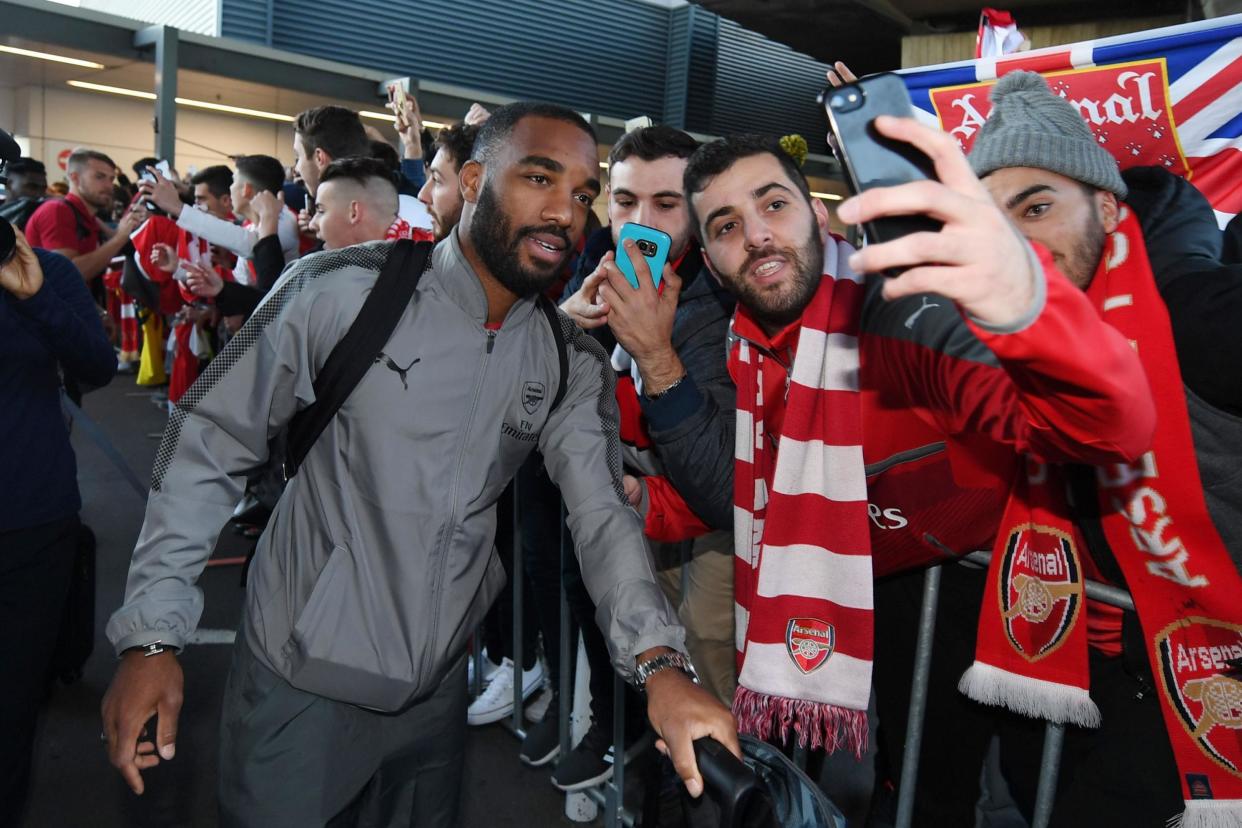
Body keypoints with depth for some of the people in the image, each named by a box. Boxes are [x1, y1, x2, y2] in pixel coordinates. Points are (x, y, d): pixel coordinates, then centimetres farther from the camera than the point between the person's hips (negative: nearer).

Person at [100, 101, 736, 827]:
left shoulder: (573, 366, -3)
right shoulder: (343, 289, -16)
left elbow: (602, 513, -11)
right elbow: (211, 446, -10)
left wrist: (660, 664, -27)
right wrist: (152, 635, -13)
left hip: (438, 688, 4)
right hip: (303, 679, -4)